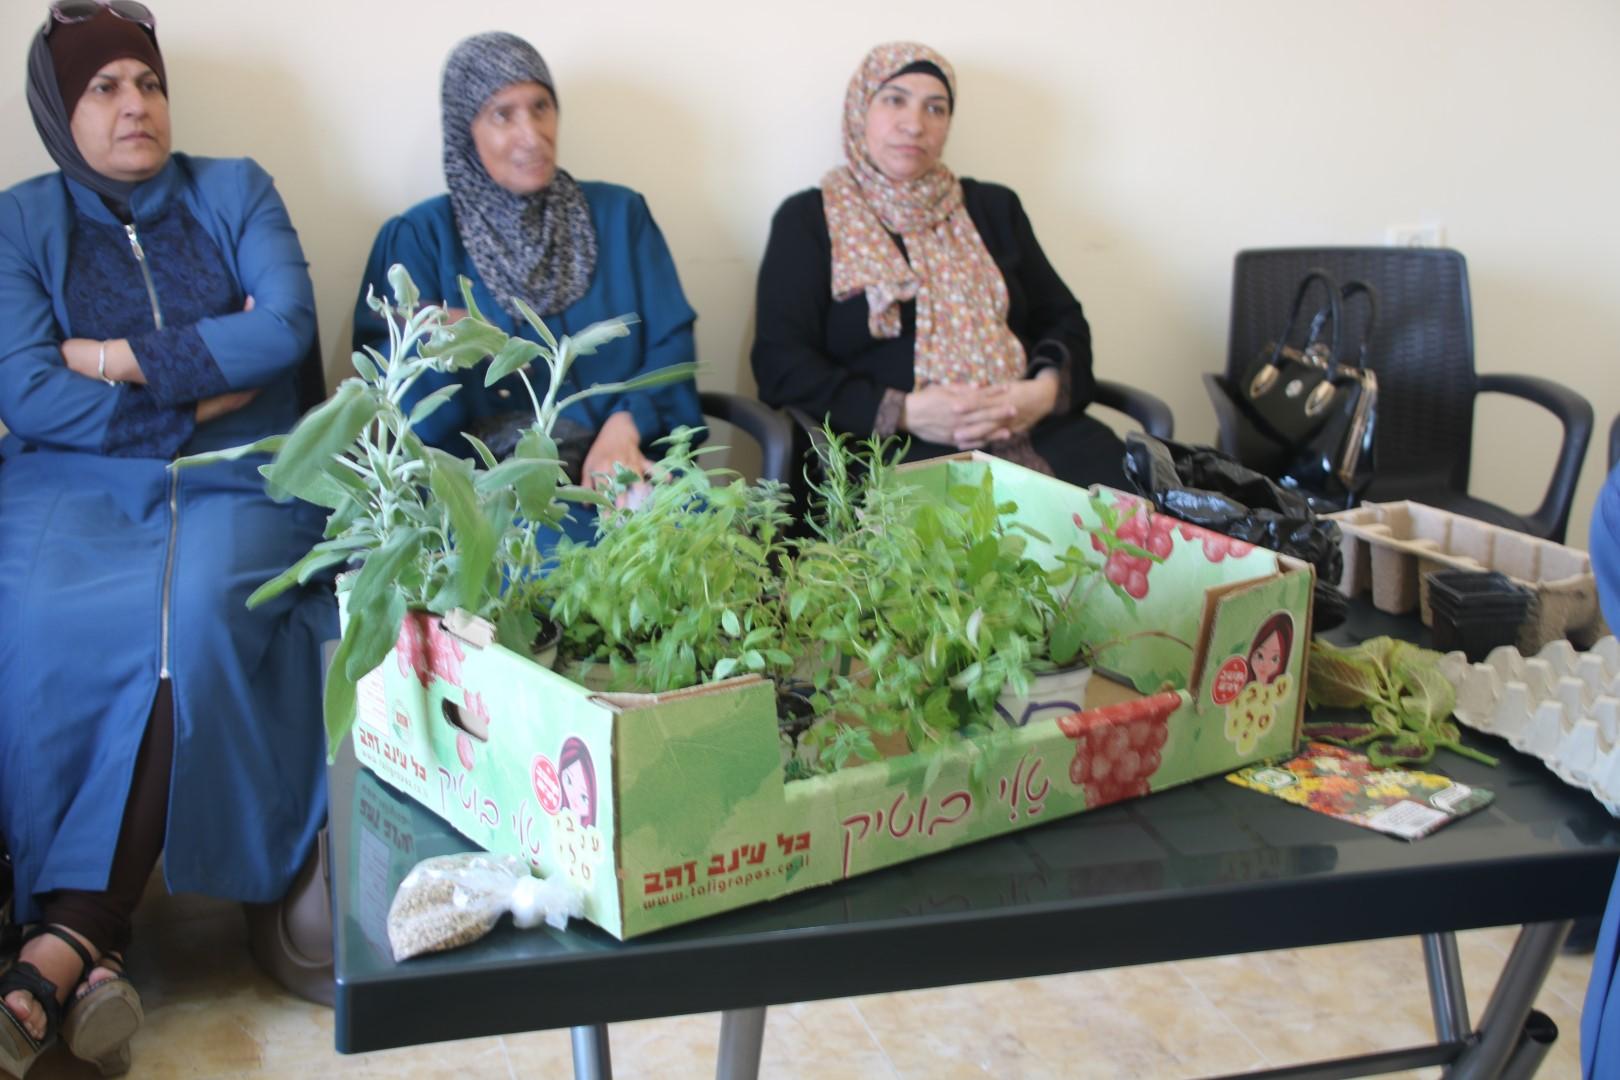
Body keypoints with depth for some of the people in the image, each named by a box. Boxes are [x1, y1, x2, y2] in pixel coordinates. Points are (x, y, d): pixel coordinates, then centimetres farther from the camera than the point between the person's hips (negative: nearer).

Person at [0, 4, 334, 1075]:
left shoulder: (235, 191, 13)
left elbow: (289, 325, -4)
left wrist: (121, 358, -6)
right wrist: (199, 394, -5)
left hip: (238, 484, 0)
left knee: (196, 614, -34)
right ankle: (93, 951, -29)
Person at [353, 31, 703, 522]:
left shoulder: (619, 214, 13)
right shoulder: (421, 236, 7)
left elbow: (670, 341, 6)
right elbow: (401, 402, -2)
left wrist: (626, 425, -14)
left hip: (619, 465, 2)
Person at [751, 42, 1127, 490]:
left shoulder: (992, 208, 22)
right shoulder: (808, 220, 10)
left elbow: (1063, 319, 20)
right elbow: (781, 363, 0)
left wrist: (1046, 391, -4)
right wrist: (904, 412, -14)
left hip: (1034, 432, 5)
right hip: (898, 451, -4)